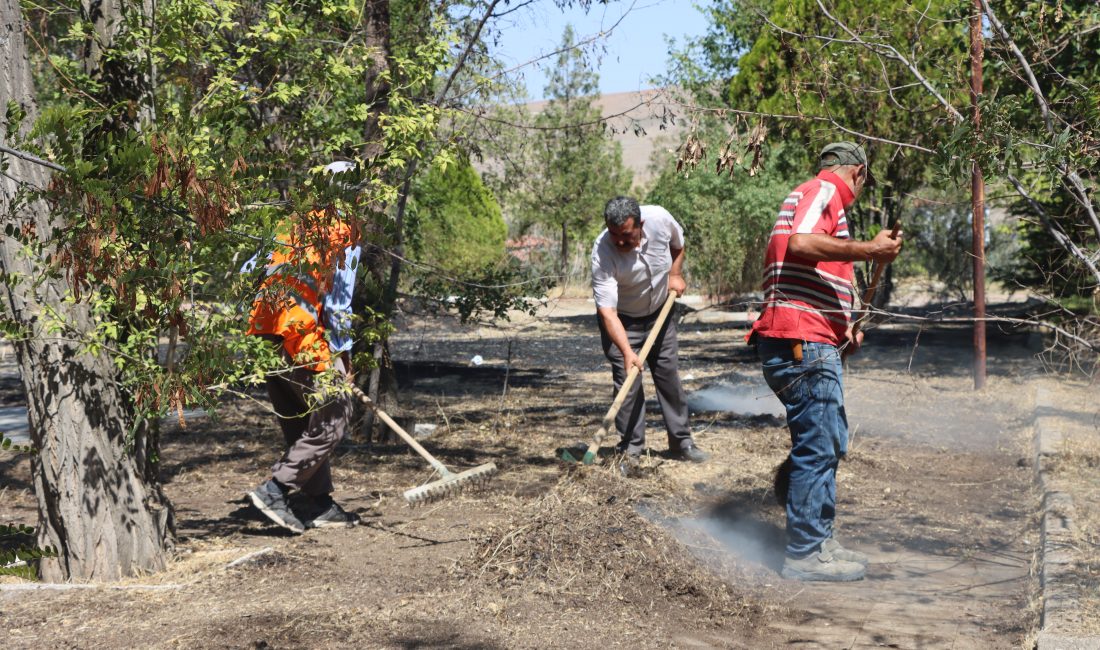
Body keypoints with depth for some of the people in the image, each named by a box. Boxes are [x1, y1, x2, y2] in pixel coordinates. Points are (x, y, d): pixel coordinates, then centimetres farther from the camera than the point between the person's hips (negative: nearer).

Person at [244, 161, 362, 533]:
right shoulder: (343, 228, -1)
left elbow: (248, 270, 17)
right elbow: (339, 295, -6)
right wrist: (341, 351, -4)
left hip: (262, 331, 8)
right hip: (301, 335, -8)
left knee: (301, 424, 14)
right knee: (333, 415, 1)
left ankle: (320, 504, 19)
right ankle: (274, 490, -5)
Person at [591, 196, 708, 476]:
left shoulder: (659, 218, -25)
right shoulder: (603, 253, -35)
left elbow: (677, 242, 3)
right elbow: (607, 310, -37)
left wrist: (675, 273, -5)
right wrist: (627, 352, -45)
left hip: (659, 314, 4)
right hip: (622, 320, -4)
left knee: (669, 375, 10)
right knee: (627, 382, -9)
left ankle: (681, 440, 22)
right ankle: (631, 450, 0)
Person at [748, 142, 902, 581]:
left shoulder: (816, 197, 25)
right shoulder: (824, 190, -6)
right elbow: (800, 244, -26)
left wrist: (842, 331, 25)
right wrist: (868, 249, -24)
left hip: (811, 345, 11)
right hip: (803, 345, -11)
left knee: (829, 444, 18)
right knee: (818, 448, -6)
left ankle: (819, 540, 27)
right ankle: (805, 555, 1)